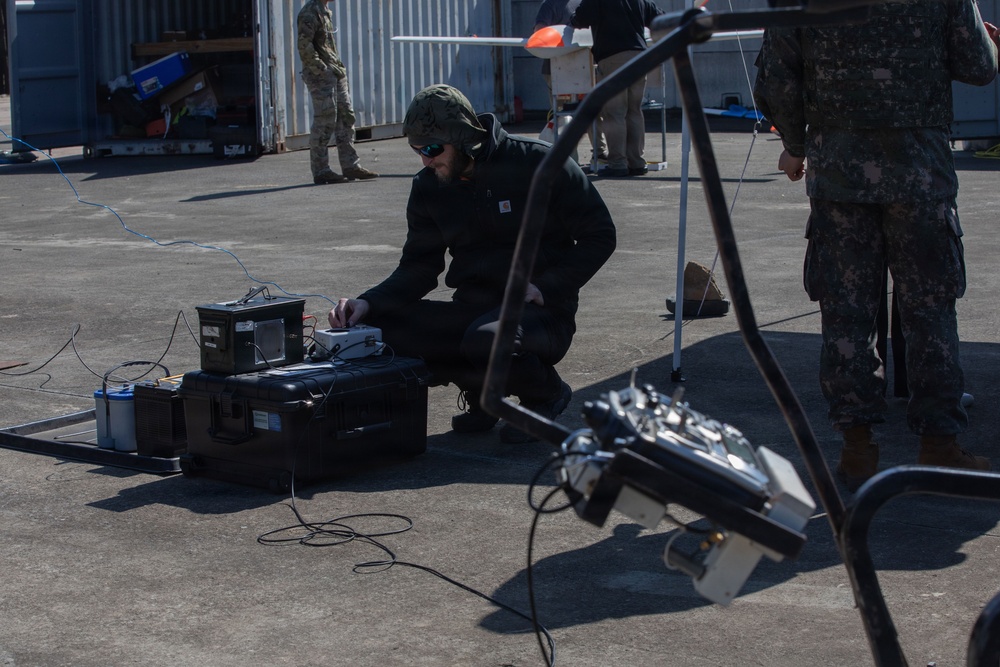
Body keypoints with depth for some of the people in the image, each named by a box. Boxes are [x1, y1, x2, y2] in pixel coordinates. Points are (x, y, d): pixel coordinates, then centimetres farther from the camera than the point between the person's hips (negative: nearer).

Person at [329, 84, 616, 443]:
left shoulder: (538, 164, -10)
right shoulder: (429, 187, 5)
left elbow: (599, 235, -6)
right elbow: (418, 268, 7)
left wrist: (545, 288, -16)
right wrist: (368, 303, -12)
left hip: (542, 313, -5)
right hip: (473, 309, 5)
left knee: (487, 339, -39)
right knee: (383, 326, -18)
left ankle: (546, 392, -3)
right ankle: (481, 389, 4)